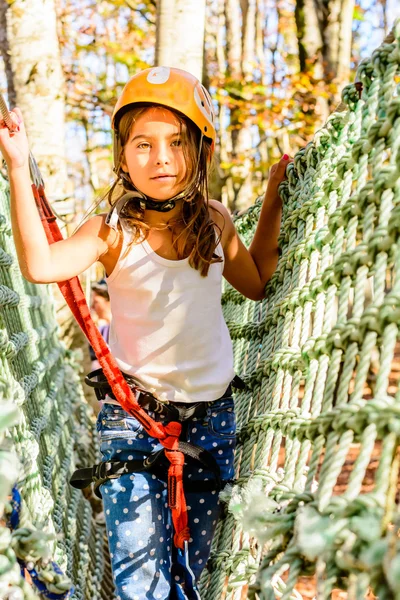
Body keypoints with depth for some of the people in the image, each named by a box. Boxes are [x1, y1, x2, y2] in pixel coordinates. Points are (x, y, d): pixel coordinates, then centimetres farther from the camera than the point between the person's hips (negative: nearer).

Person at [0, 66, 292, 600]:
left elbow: (257, 282, 17)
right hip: (134, 415, -3)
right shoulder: (114, 231, -13)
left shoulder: (214, 220, 0)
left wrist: (273, 202, 11)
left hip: (212, 412, 4)